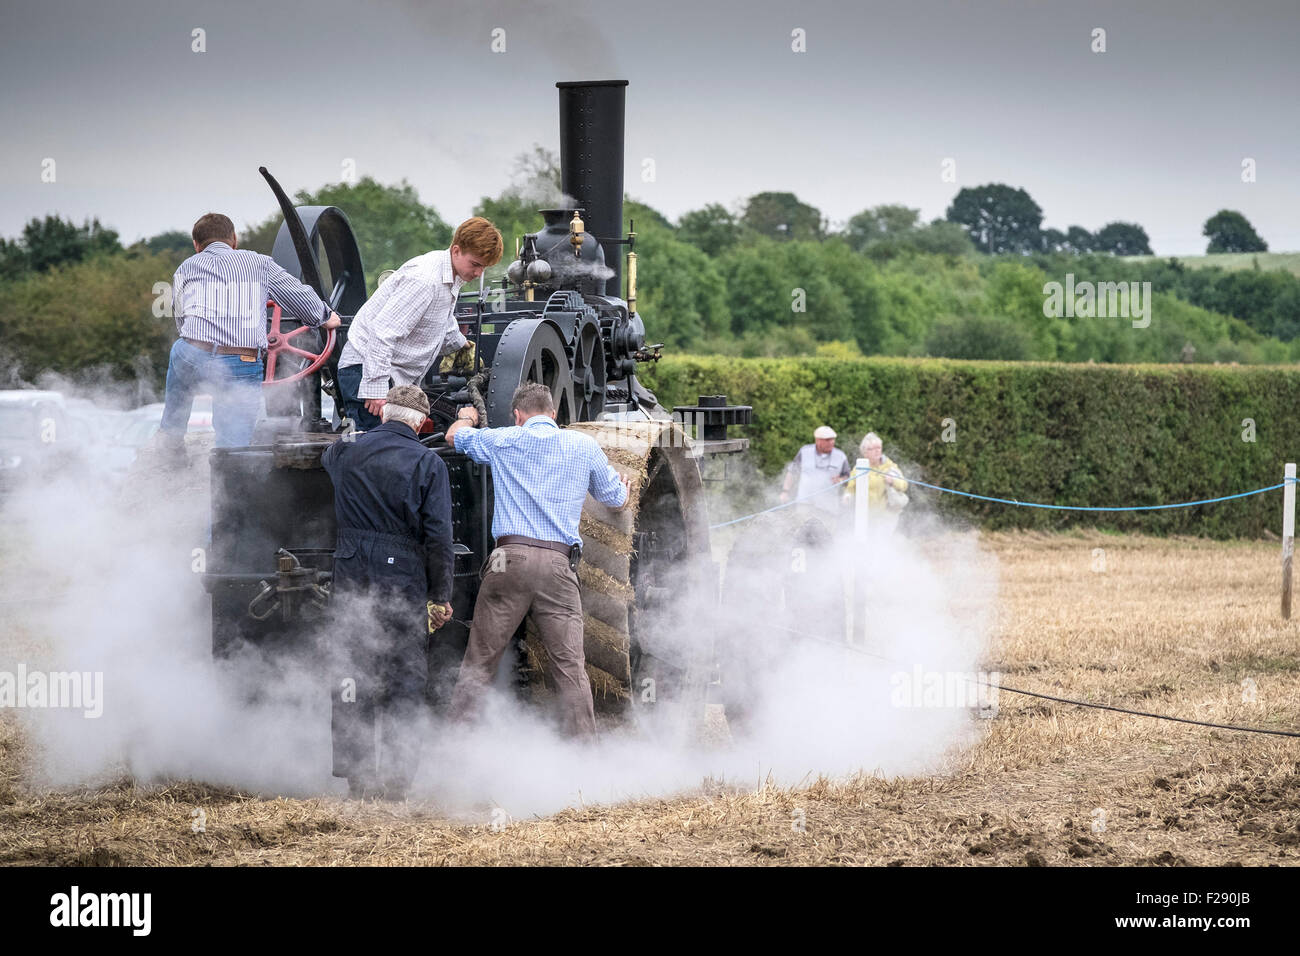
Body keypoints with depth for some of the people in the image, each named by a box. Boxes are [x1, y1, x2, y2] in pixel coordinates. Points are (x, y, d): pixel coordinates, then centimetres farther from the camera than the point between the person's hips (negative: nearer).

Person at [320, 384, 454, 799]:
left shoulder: (346, 452, 4)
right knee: (405, 677, 4)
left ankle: (356, 770, 10)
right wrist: (441, 596, -2)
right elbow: (438, 536, -8)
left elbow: (325, 458, 31)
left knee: (352, 671, 9)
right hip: (403, 576, -3)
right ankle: (396, 773, 2)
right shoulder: (427, 464, -6)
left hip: (352, 575, 3)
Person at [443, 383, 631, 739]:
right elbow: (615, 498, 25)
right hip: (559, 563, 0)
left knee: (479, 661, 5)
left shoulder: (503, 441, 10)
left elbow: (455, 435, 29)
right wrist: (624, 486, 50)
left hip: (510, 558, 0)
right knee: (571, 665, -2)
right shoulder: (585, 446, 11)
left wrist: (466, 417, 53)